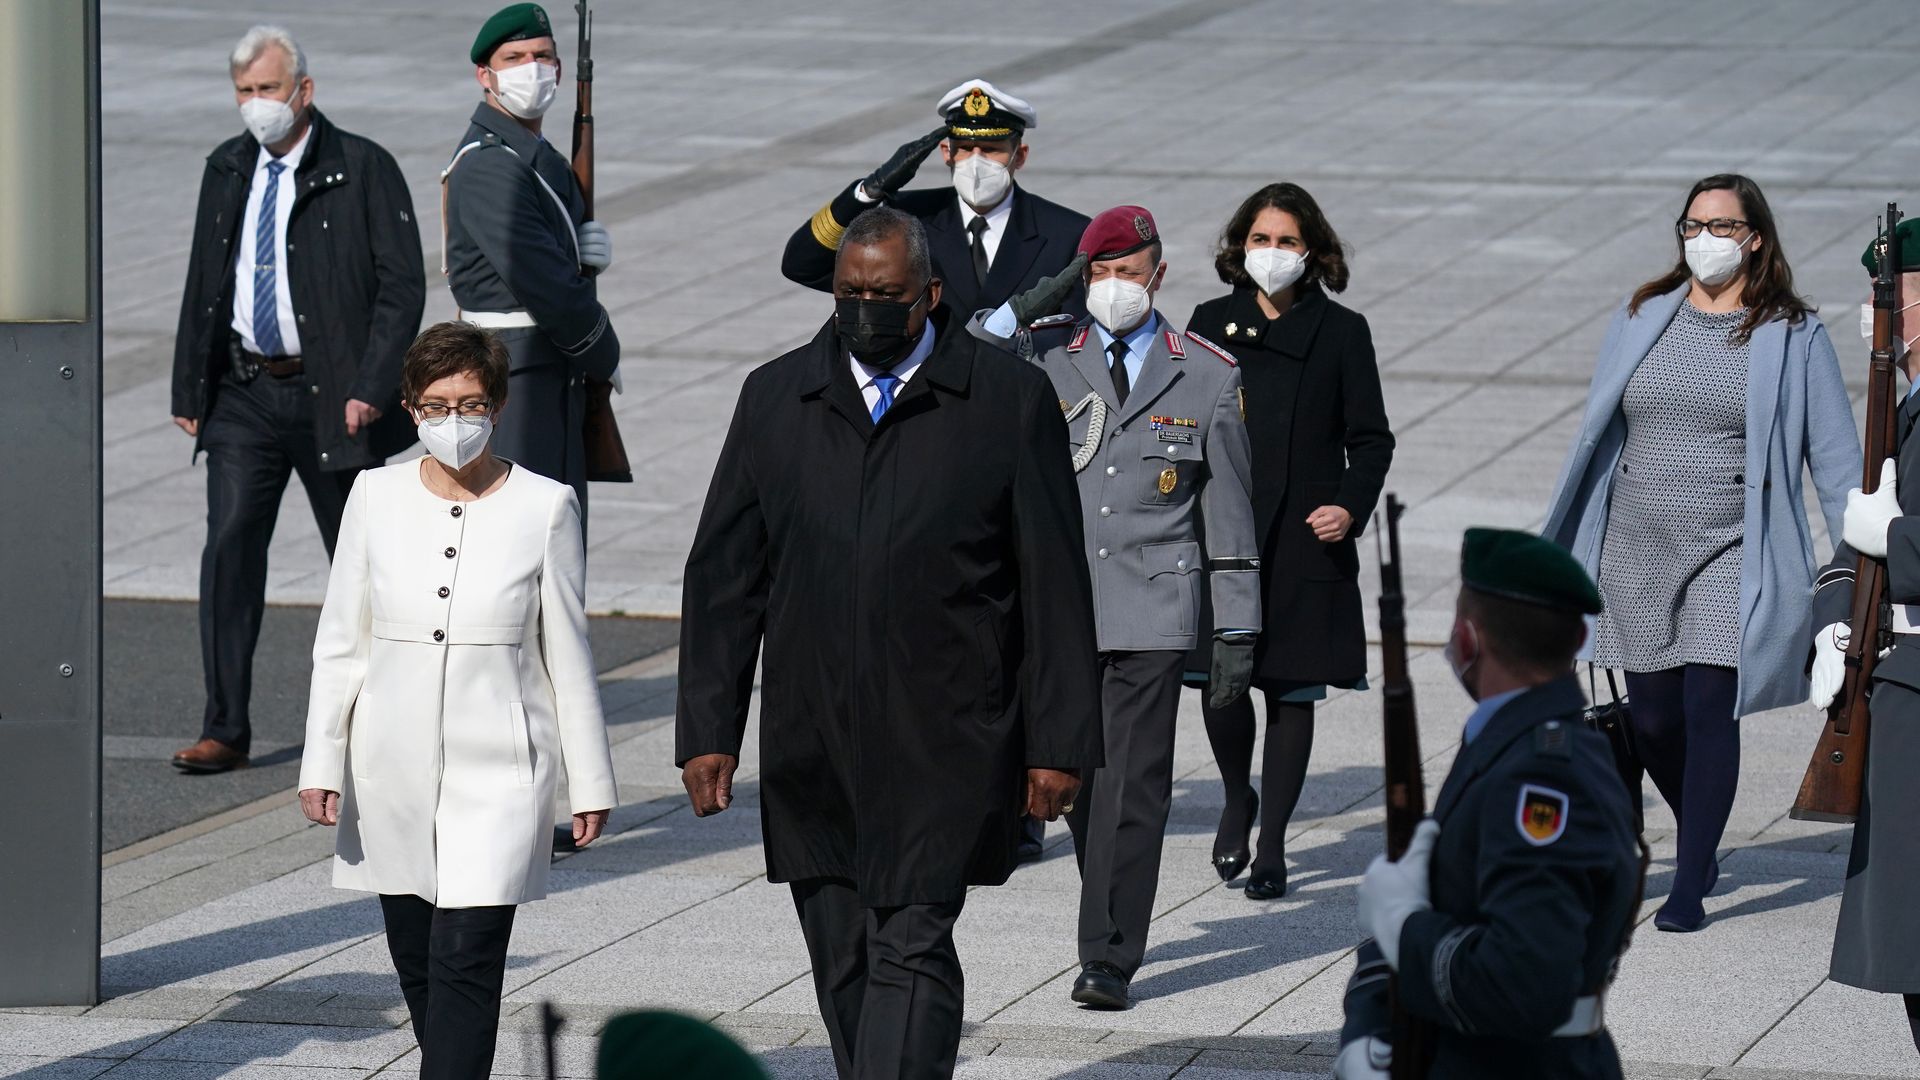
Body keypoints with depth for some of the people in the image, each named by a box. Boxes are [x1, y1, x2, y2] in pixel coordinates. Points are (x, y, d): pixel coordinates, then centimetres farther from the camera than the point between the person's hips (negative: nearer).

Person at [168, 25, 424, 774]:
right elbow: (202, 284, 16)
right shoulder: (225, 170, 9)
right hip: (244, 392, 4)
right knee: (229, 549, -7)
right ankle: (225, 729, -5)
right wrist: (188, 388, 12)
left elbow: (402, 287, -9)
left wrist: (370, 388, -16)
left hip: (330, 395, -4)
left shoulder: (363, 170, -7)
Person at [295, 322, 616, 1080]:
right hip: (394, 768, 3)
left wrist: (589, 782, 4)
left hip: (498, 772, -3)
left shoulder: (544, 507, -3)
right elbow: (340, 644, 7)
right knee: (416, 958, 11)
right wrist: (322, 762, 2)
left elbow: (567, 654, 1)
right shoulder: (376, 497, 2)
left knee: (466, 960, -12)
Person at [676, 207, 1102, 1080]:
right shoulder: (775, 399, 8)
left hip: (943, 749, -4)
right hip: (811, 745, 4)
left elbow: (1055, 585, 1)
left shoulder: (1010, 401, 0)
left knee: (912, 950, -11)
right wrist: (707, 732, 3)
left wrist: (1058, 745, -2)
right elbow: (722, 577, 10)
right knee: (843, 965, 8)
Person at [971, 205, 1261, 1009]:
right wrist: (1023, 310, -10)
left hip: (1152, 610, -2)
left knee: (1133, 785, -7)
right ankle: (1114, 916, 29)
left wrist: (1238, 631, 5)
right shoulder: (1047, 364, 6)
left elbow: (1228, 511, 7)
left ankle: (1110, 957, -4)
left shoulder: (1209, 379, 5)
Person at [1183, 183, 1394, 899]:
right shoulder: (1212, 324, 7)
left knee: (1292, 691, 2)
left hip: (1305, 542, -1)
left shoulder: (1341, 332, 3)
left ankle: (1272, 844, 10)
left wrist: (1351, 506, -11)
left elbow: (1372, 440, 4)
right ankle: (1237, 799, 21)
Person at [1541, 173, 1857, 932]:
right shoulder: (1641, 321, 6)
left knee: (1709, 710, -12)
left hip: (1732, 555, -3)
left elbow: (1834, 460, 1)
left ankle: (1689, 888, -4)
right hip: (1638, 554, 3)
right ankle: (1701, 839, 33)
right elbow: (1596, 438, 13)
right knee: (1652, 720, 5)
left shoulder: (1793, 337, -2)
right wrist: (1556, 551, 13)